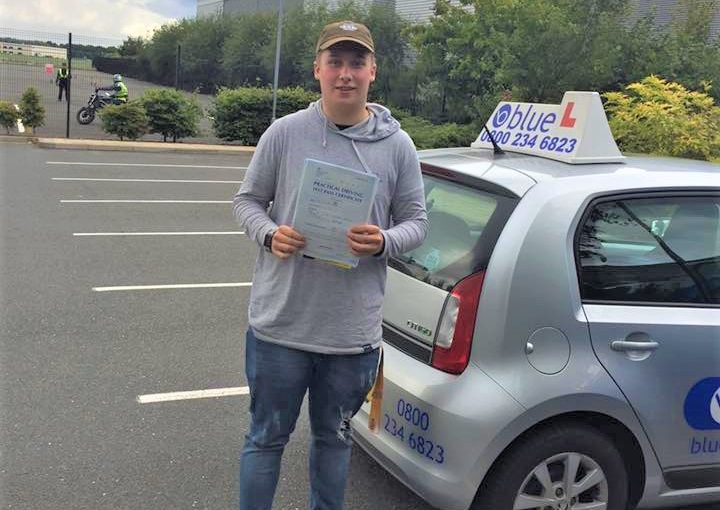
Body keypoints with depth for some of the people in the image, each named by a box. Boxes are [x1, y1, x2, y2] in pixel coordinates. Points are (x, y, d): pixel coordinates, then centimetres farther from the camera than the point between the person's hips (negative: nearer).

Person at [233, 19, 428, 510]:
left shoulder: (397, 145, -1)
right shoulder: (285, 132, -4)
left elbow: (417, 221, 5)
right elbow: (248, 200, 5)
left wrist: (383, 243, -17)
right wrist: (270, 234, -16)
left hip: (354, 331, 1)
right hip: (279, 323, -1)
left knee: (334, 437, 21)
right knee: (267, 437, 14)